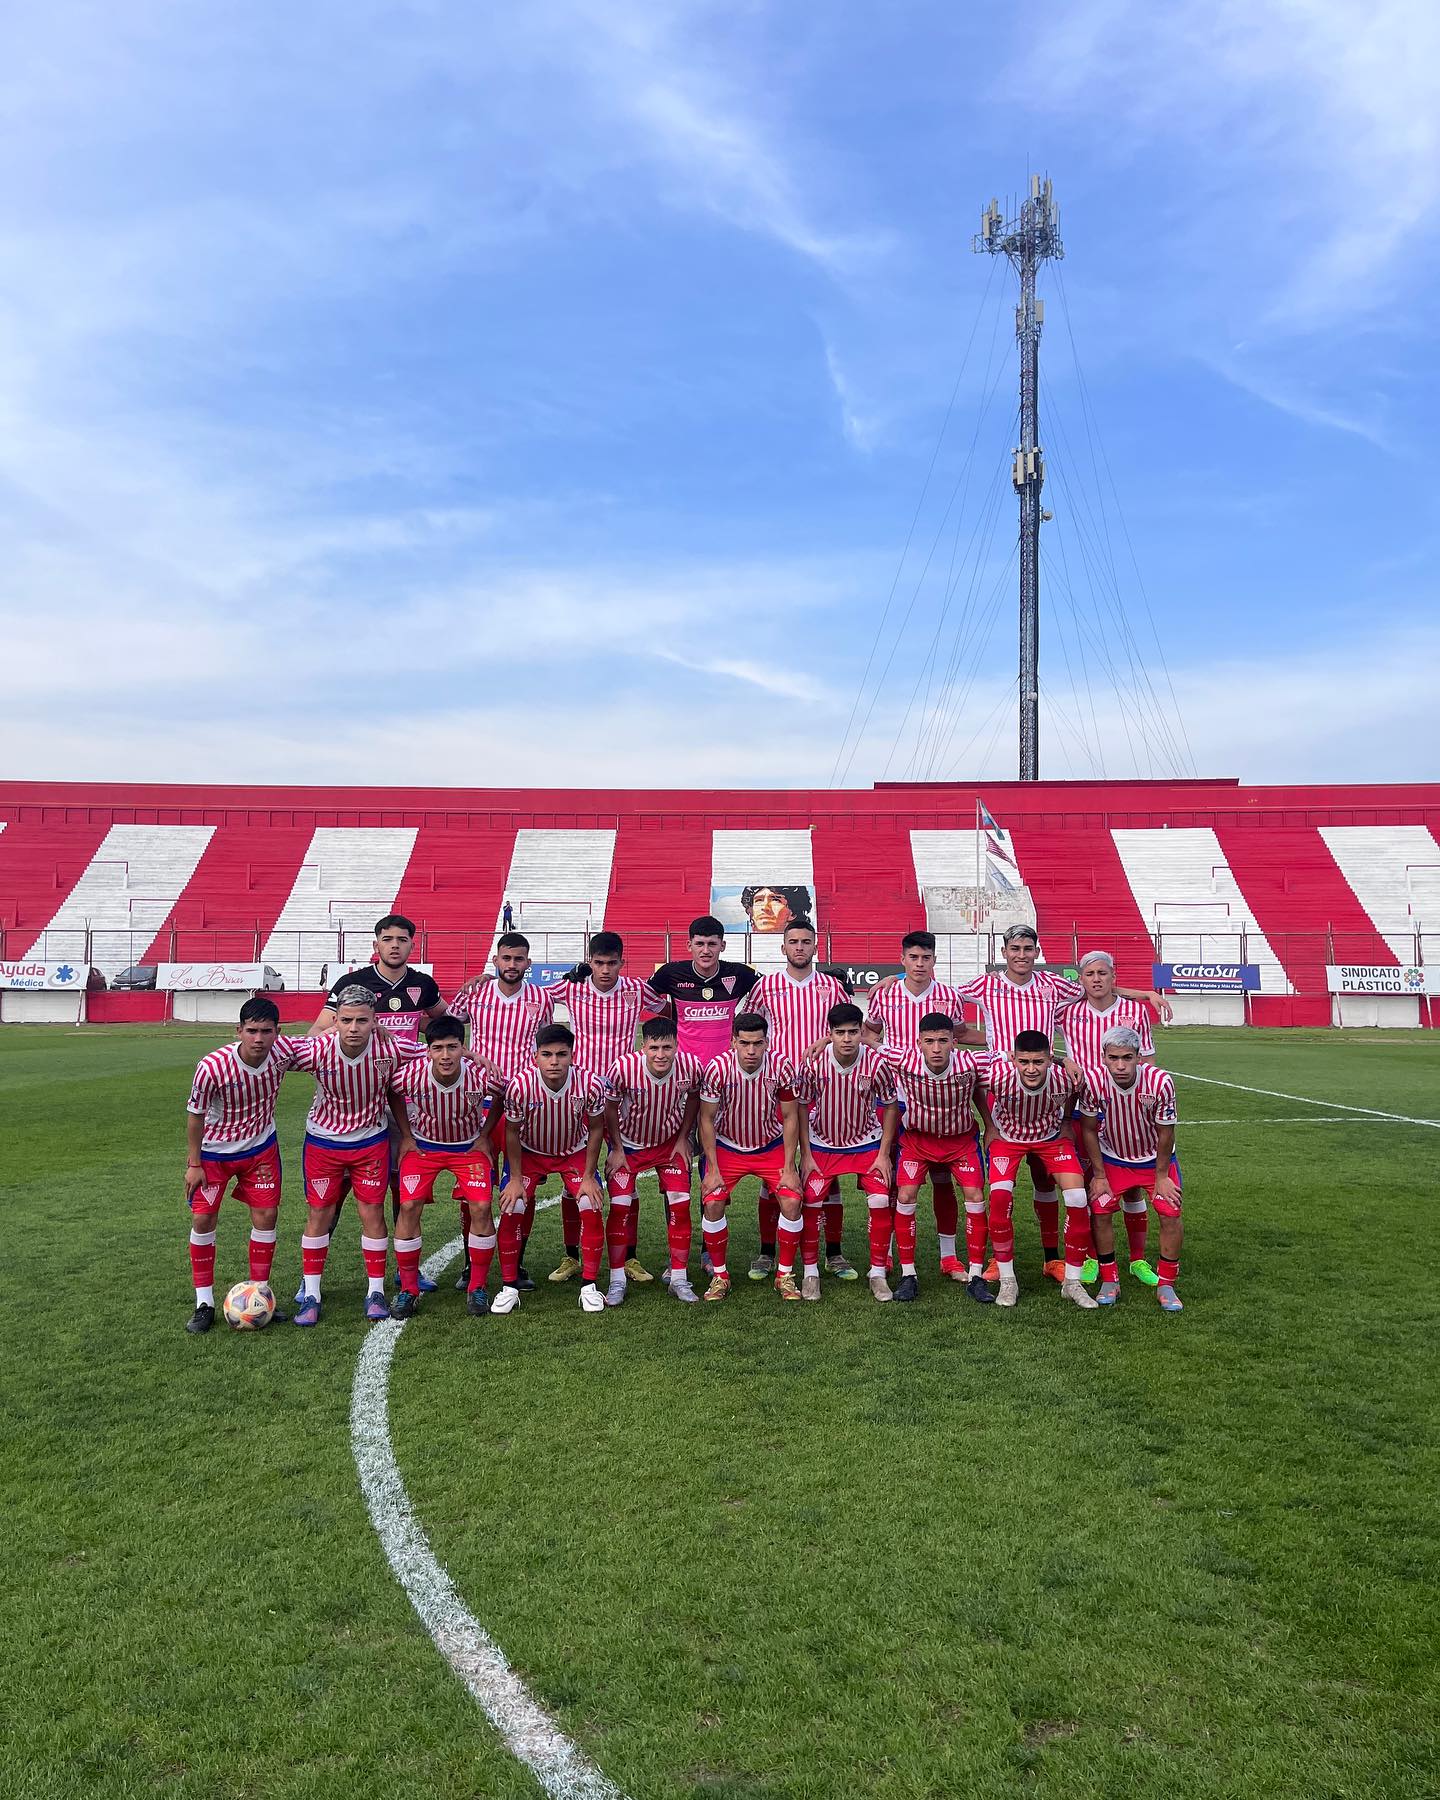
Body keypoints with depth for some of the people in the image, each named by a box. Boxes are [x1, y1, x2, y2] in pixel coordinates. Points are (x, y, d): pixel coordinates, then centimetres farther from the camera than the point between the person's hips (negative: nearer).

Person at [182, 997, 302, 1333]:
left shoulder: (283, 1051, -24)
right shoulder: (212, 1067, -31)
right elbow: (195, 1114, -15)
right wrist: (194, 1164, -10)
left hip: (261, 1147, 3)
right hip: (214, 1151, -2)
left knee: (266, 1217, 2)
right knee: (203, 1219, -3)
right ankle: (204, 1303, 12)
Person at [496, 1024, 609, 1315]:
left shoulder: (590, 1084, -30)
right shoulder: (519, 1085, -32)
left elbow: (595, 1129, -12)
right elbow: (512, 1132, -14)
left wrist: (588, 1177, -11)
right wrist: (515, 1179, -11)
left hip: (575, 1152, 0)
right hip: (530, 1152, 0)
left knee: (592, 1210, -14)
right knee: (510, 1212, -13)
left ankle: (589, 1286, 3)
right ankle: (509, 1287, 5)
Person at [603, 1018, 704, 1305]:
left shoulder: (691, 1066, -26)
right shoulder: (623, 1067, -32)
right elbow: (610, 1106, -12)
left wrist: (683, 1138, 0)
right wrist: (617, 1149, -8)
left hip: (670, 1143, 2)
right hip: (628, 1144, -1)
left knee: (680, 1206, -4)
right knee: (619, 1207, -7)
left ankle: (679, 1279, 10)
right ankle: (617, 1281, 7)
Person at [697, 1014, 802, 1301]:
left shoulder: (780, 1066, -22)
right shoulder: (717, 1069, -25)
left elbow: (790, 1118, -10)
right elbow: (707, 1119, -13)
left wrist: (789, 1167, -11)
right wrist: (713, 1169, -14)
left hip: (772, 1147, 1)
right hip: (728, 1147, 0)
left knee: (791, 1202, -13)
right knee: (712, 1203, -15)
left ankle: (785, 1275, 7)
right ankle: (719, 1275, 6)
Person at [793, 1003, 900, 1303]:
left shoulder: (878, 1063, -21)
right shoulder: (814, 1063, -21)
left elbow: (889, 1107, -6)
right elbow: (803, 1106, -6)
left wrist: (884, 1154, -8)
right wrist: (806, 1154, -7)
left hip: (867, 1143, 0)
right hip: (822, 1144, 0)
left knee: (881, 1203, -11)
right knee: (810, 1205, -7)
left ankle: (878, 1273, 5)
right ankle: (810, 1273, 11)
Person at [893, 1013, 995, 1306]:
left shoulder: (973, 1062, -29)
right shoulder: (904, 1062, -30)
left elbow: (977, 1090, -7)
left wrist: (991, 1127, -5)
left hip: (962, 1138, 0)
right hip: (918, 1137, 0)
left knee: (976, 1198, -10)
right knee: (905, 1198, -12)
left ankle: (975, 1276, 5)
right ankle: (908, 1275, 4)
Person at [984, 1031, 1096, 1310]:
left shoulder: (1065, 1076, -33)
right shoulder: (999, 1074, -37)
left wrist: (1065, 1123, 3)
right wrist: (991, 1125, -3)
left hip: (1051, 1137, 1)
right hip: (1007, 1137, -1)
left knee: (1078, 1198, -13)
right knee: (1000, 1196, -21)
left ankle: (1072, 1282, 6)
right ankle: (1007, 1281, -2)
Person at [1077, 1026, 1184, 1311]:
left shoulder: (1160, 1082, -32)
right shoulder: (1093, 1081, -29)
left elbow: (1165, 1133, -15)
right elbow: (1089, 1129, -12)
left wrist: (1161, 1176, -6)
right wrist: (1099, 1175, -7)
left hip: (1155, 1158, -1)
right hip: (1113, 1158, 1)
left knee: (1171, 1214, -8)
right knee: (1100, 1211, -8)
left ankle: (1166, 1285, 11)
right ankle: (1109, 1281, 11)